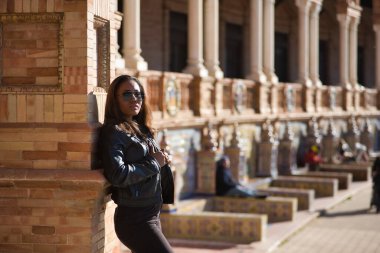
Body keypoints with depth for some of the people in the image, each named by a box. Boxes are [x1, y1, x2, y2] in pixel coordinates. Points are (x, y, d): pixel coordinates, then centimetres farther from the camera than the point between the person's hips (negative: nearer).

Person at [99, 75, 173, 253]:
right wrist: (154, 163, -13)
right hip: (134, 218, -8)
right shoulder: (113, 132, -12)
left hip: (152, 215, 9)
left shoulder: (141, 129, 12)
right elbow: (117, 175, -23)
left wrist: (162, 159, 3)